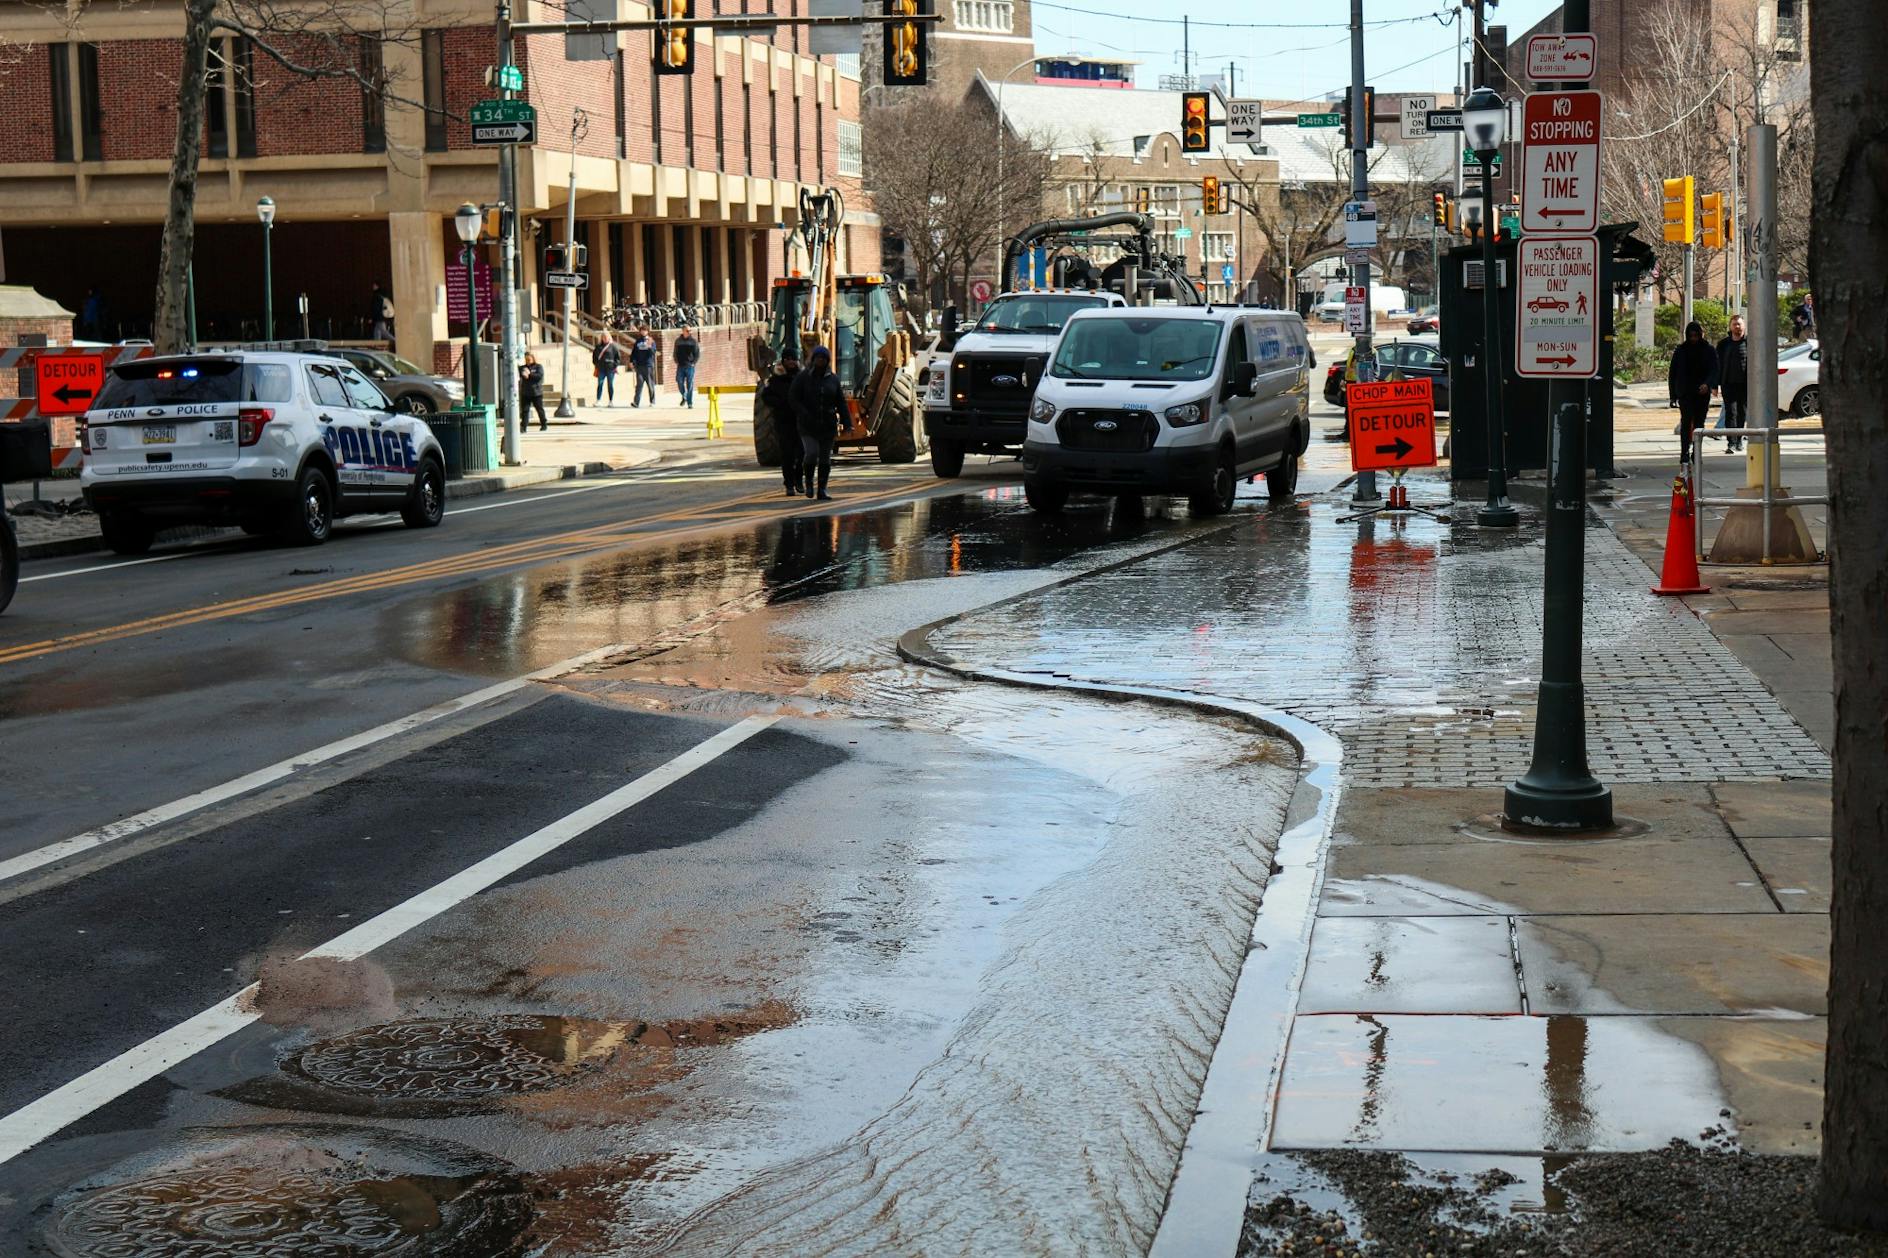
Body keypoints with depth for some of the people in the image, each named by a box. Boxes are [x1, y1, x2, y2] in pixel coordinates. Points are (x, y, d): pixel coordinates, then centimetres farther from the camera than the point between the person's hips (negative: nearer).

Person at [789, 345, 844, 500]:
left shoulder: (833, 379, 8)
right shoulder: (802, 378, -1)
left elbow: (840, 402, 8)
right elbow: (795, 401, -5)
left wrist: (845, 422, -2)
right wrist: (807, 416, -19)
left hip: (828, 425, 3)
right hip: (808, 426, -3)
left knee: (825, 458, 3)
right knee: (811, 453, -19)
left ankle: (822, 490, 10)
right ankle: (808, 481, 6)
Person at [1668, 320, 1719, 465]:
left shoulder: (1709, 350, 4)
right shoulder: (1681, 350, 5)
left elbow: (1714, 371, -4)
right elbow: (1672, 373, 9)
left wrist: (1707, 384, -24)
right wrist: (1673, 394, 5)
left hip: (1702, 393, 1)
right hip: (1685, 393, -1)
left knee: (1699, 423, 4)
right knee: (1686, 421, -15)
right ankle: (1684, 453, -19)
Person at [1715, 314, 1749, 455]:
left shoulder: (1749, 343, 4)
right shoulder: (1723, 344, 9)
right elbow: (1718, 365, 9)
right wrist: (1716, 384, 3)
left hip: (1744, 385, 0)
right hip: (1728, 384, 0)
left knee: (1741, 413, 10)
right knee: (1731, 413, -8)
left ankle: (1738, 440, 23)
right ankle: (1731, 443, -13)